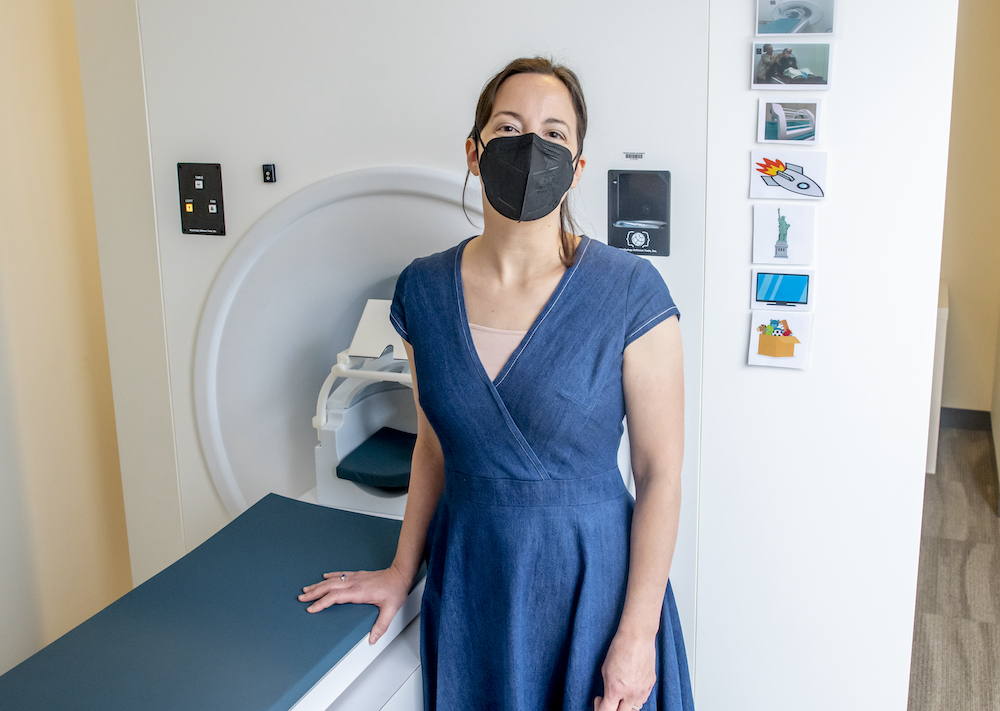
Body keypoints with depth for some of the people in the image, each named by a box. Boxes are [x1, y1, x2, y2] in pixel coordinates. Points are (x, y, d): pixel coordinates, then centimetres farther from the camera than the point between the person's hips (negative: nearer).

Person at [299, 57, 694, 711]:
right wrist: (402, 571, 12)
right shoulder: (424, 290, -4)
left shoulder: (630, 293, -16)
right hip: (469, 583, 4)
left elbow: (660, 472, -12)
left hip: (589, 582, -3)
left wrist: (637, 633, -13)